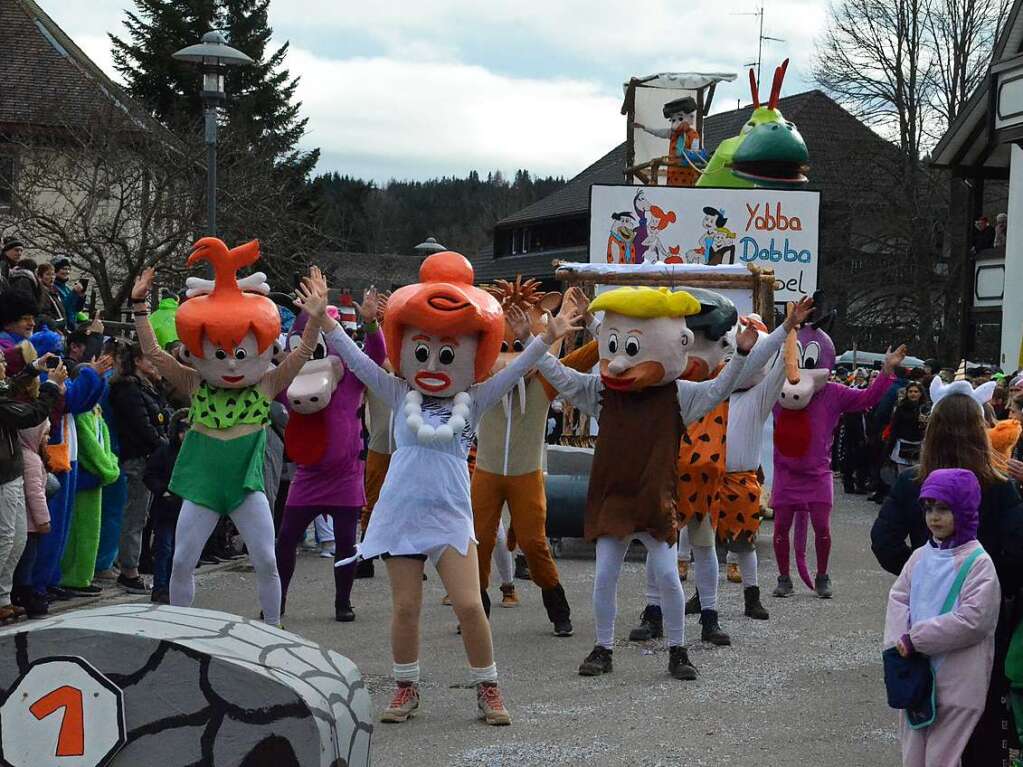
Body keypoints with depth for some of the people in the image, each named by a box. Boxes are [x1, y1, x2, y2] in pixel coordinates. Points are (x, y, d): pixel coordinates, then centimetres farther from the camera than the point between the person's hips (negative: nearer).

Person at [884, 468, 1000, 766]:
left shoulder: (978, 563, -10)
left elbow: (972, 620, -18)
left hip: (957, 683, -6)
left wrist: (916, 639, -15)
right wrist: (900, 642, -11)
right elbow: (898, 598, 7)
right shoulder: (920, 557, 9)